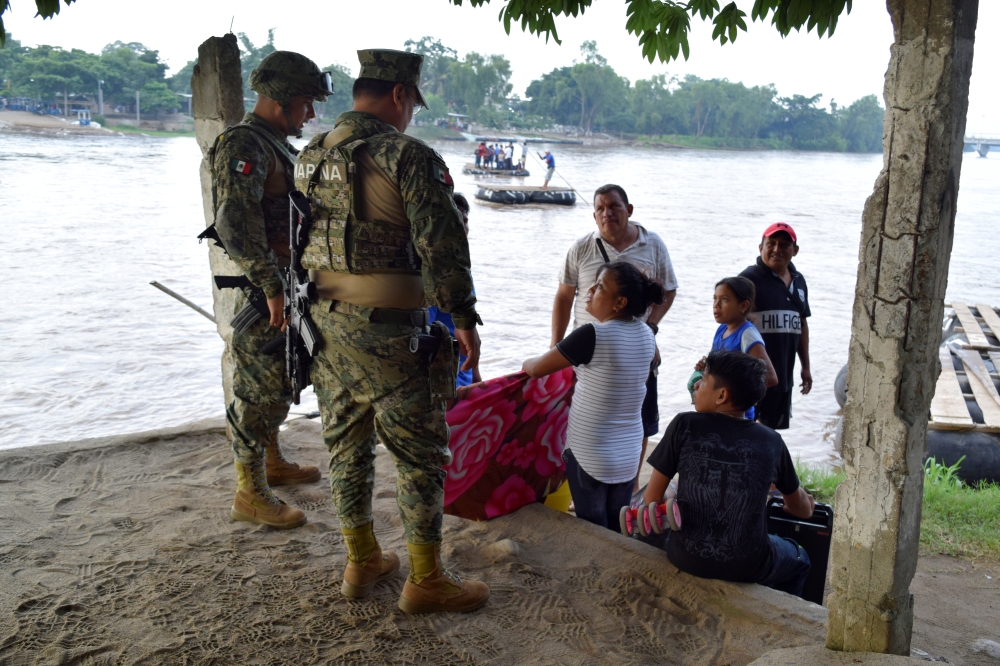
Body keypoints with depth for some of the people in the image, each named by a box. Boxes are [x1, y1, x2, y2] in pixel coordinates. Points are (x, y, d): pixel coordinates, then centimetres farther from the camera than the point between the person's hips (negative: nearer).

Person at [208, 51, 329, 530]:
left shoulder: (278, 146, 15)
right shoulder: (243, 145, -16)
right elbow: (235, 222, -28)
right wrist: (271, 287, -30)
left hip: (288, 286, 10)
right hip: (265, 292, -10)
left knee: (279, 382, 20)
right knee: (259, 388, -3)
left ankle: (272, 463, 36)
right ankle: (249, 494, 7)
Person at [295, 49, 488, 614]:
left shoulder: (310, 157, 9)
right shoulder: (409, 157, -14)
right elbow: (444, 247, -18)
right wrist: (464, 319, -9)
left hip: (325, 322, 8)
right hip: (388, 333, -7)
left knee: (348, 444, 17)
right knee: (420, 453, 5)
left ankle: (363, 562, 31)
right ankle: (426, 581, 14)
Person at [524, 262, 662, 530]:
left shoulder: (593, 336, -21)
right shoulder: (647, 335, -1)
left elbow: (537, 369, -12)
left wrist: (527, 363, 11)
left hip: (589, 456, -6)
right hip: (629, 455, 6)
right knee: (618, 531, 16)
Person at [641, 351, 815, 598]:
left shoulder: (684, 426, -8)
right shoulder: (771, 442, -3)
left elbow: (652, 498, -4)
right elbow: (800, 508, 14)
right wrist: (806, 505, 38)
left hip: (686, 559, 0)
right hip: (747, 568, 0)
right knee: (799, 559, 33)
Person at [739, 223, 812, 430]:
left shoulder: (798, 281, 13)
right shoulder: (750, 278, -10)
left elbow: (802, 324, 20)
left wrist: (806, 366, 22)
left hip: (783, 374, 7)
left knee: (773, 426, 15)